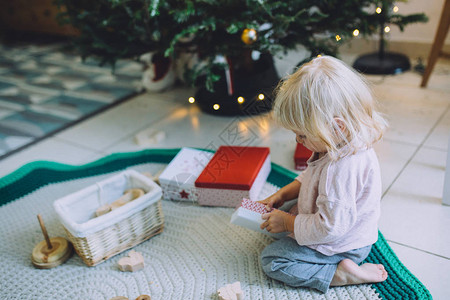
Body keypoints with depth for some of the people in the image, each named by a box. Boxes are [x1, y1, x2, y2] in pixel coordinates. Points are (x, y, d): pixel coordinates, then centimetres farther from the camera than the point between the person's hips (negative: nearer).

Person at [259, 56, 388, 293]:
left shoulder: (343, 168, -39)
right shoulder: (344, 145, -6)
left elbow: (330, 227, -33)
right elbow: (312, 176, 12)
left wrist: (288, 223, -20)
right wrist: (284, 194, 2)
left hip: (341, 245, -10)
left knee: (271, 260, -7)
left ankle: (340, 274, -9)